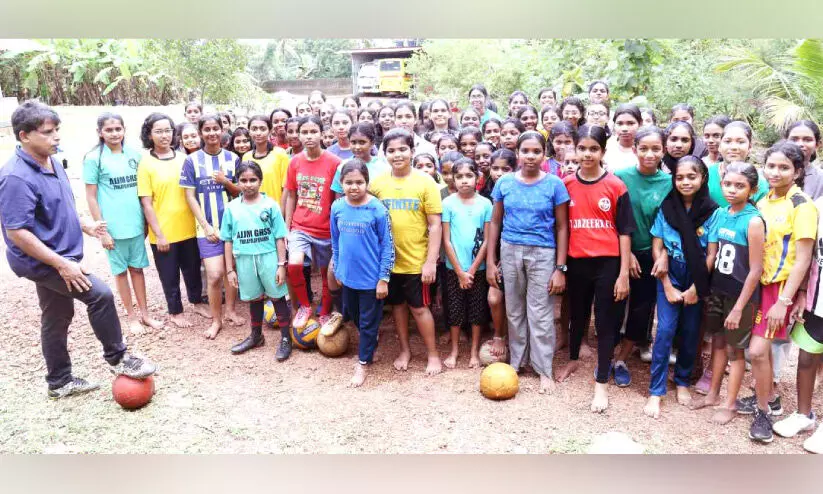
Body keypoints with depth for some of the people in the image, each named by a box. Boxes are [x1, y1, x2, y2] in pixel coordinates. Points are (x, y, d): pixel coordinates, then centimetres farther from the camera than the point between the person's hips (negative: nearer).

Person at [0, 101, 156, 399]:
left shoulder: (52, 163, 5)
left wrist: (84, 224, 19)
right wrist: (62, 264, -27)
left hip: (55, 257, 10)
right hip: (42, 260, -10)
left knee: (57, 318, 17)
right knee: (100, 295, -17)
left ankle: (60, 382, 31)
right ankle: (117, 358, 2)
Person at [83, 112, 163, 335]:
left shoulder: (134, 154, 4)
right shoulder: (94, 158, -7)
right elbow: (91, 197, -6)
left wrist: (145, 220, 11)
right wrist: (101, 230, -9)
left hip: (136, 223, 3)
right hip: (113, 226, -3)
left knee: (137, 268, 12)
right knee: (121, 271, 9)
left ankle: (145, 313, 22)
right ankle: (132, 316, 21)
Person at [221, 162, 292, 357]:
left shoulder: (270, 205, -5)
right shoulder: (232, 208, 2)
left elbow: (279, 237, -3)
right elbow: (228, 241, 6)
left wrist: (281, 265, -6)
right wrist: (230, 270, 5)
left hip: (268, 258, -2)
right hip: (244, 260, 3)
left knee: (278, 297, 4)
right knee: (254, 299, 18)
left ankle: (285, 338, 16)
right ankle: (256, 336, 36)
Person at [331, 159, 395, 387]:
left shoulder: (377, 209, -17)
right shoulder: (337, 207, -4)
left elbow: (387, 246, -13)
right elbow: (335, 242, 9)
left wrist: (384, 279, -12)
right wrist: (337, 269, 12)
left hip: (371, 278, -5)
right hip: (348, 276, 5)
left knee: (368, 322, 9)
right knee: (353, 316, 22)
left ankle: (362, 363, 25)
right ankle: (370, 345, 47)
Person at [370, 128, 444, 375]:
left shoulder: (425, 182, -8)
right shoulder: (377, 183, -1)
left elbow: (435, 225, -8)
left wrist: (431, 261, -12)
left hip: (416, 261, -3)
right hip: (388, 259, 3)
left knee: (419, 307, 6)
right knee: (398, 304, 17)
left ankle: (433, 354, 24)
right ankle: (404, 349, 34)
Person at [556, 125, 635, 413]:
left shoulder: (616, 186, -6)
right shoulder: (566, 184, 1)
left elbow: (624, 231, -4)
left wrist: (624, 273, -7)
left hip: (608, 263, -2)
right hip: (577, 262, 3)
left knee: (606, 322, 4)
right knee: (577, 314, 20)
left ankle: (601, 384, 15)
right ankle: (573, 360, 44)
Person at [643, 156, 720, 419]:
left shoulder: (713, 212, -7)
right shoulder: (666, 208, -3)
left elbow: (712, 254, -5)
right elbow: (657, 249, -2)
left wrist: (695, 288, -8)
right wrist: (668, 287, -7)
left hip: (698, 279, 0)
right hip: (669, 277, 0)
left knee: (691, 332, 8)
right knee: (666, 329, -7)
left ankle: (682, 381, 30)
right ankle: (655, 392, 1)